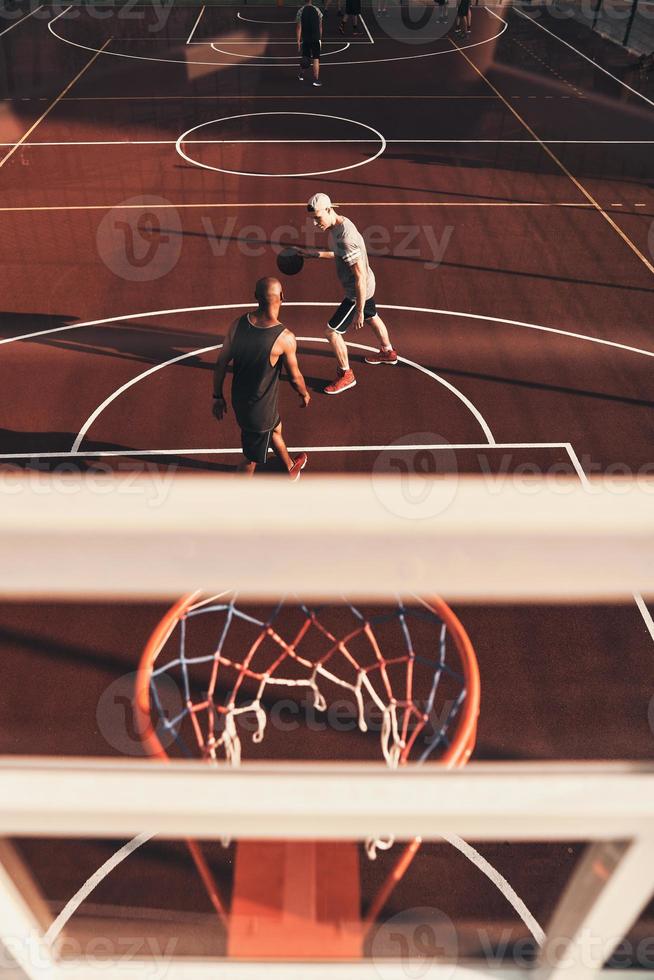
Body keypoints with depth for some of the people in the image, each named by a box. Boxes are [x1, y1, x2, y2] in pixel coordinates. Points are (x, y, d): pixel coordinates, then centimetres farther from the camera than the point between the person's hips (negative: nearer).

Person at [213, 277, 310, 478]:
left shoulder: (238, 324, -13)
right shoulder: (285, 338, -27)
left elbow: (221, 364, -4)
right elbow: (295, 378, -12)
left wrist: (218, 396, 10)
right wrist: (304, 394, 10)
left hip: (239, 399, 7)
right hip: (260, 410, -7)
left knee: (276, 429, 34)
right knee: (251, 461, 14)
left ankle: (290, 468, 61)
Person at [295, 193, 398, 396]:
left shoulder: (344, 238, -34)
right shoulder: (339, 223, -4)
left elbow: (360, 276, -31)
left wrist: (359, 311, -26)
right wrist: (315, 254, 10)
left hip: (358, 291, -10)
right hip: (366, 286, 10)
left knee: (332, 332, -2)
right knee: (372, 318, 31)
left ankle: (346, 375, 16)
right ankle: (388, 353, 57)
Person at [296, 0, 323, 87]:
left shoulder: (300, 11, -2)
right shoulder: (317, 10, 1)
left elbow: (299, 27, -6)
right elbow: (320, 26, 5)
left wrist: (298, 41, -5)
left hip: (305, 38, 1)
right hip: (316, 38, -1)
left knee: (304, 57, 19)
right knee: (316, 59, -1)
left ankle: (301, 75, 35)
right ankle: (316, 80, -10)